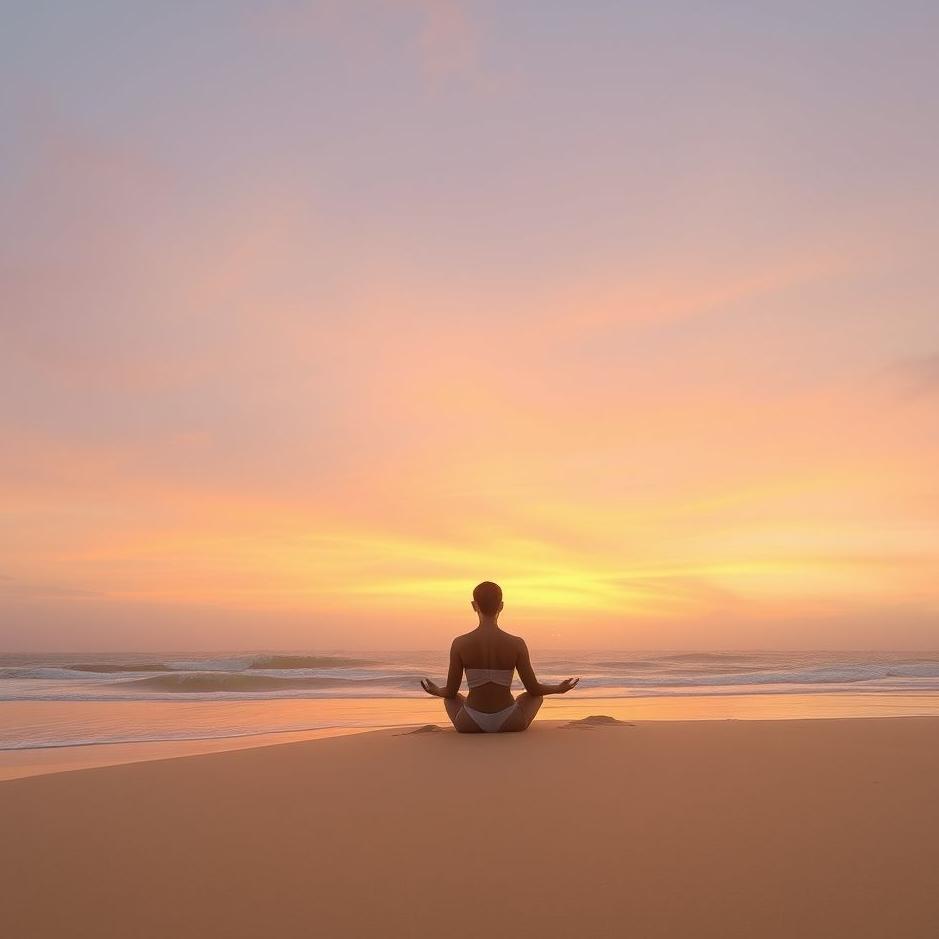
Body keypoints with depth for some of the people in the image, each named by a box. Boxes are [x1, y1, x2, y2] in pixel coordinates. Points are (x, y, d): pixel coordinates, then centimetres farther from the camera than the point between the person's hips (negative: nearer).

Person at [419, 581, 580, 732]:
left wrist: (435, 691, 20)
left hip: (471, 725, 1)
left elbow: (451, 692, -3)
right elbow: (534, 689, -2)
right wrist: (560, 689, 18)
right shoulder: (517, 644, -11)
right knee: (536, 695, 31)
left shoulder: (460, 644, -11)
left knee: (451, 698, 34)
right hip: (509, 724, 0)